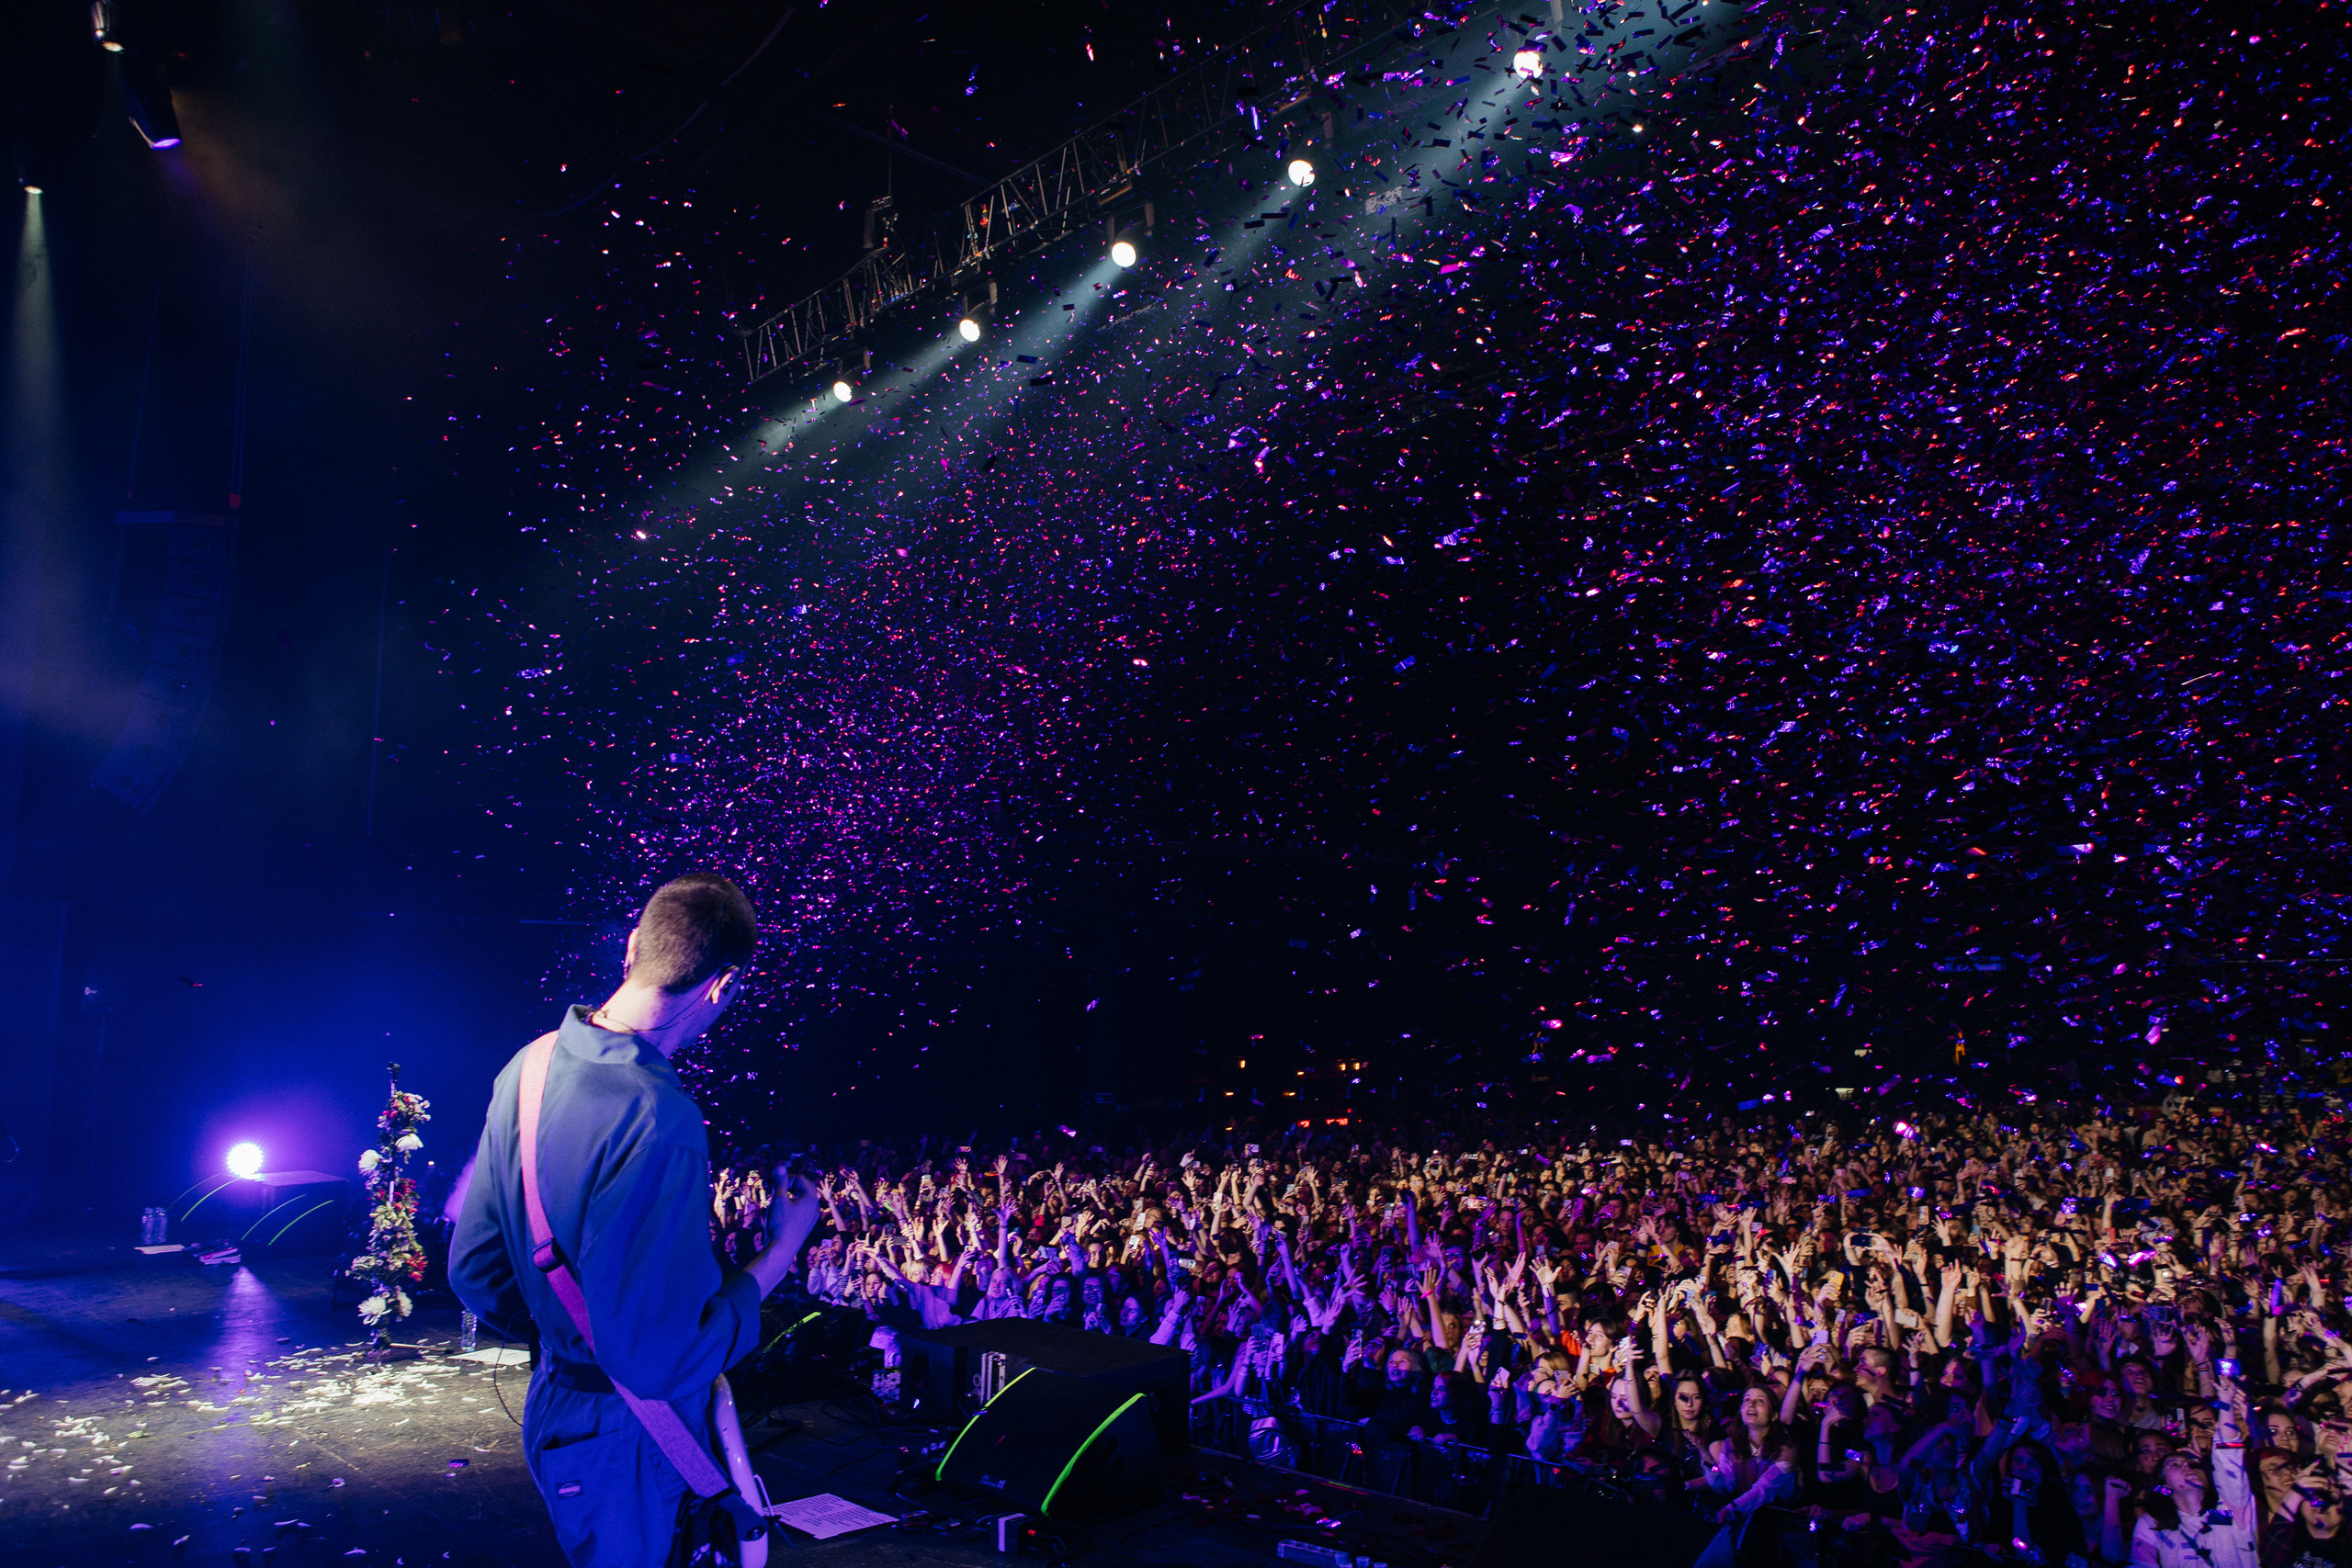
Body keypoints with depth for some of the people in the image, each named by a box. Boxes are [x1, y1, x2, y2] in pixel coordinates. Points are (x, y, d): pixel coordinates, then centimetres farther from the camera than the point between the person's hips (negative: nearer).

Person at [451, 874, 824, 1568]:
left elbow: (474, 1269, 5)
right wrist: (780, 1250, -19)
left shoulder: (530, 1066, -3)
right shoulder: (659, 1120, -33)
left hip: (555, 1402, 8)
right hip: (626, 1440, -8)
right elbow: (655, 1358, -31)